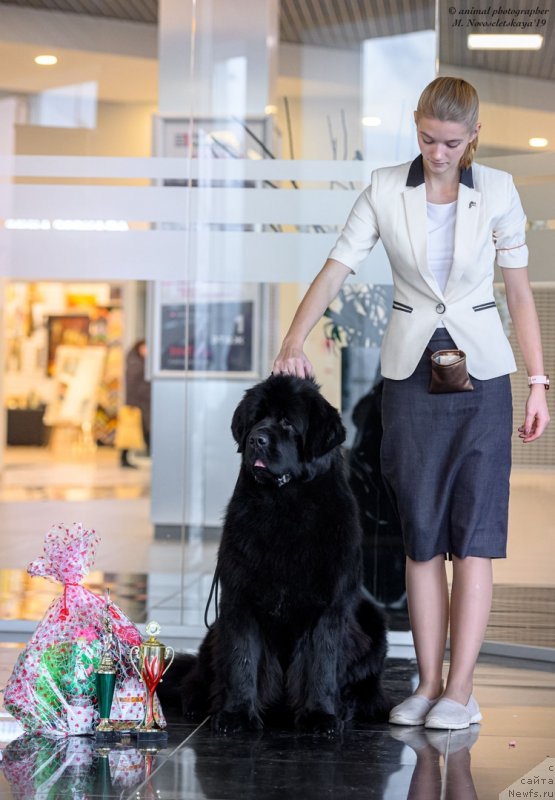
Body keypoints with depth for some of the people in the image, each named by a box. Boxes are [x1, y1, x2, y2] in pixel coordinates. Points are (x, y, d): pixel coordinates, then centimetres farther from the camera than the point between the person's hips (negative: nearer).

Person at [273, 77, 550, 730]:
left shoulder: (497, 191, -1)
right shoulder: (385, 191, 0)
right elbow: (336, 268, -4)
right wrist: (295, 339, -20)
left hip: (480, 369, -1)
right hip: (410, 372, 1)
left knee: (473, 532, -4)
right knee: (421, 534, 4)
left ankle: (460, 689, -1)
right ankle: (427, 684, 11)